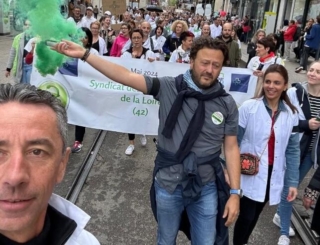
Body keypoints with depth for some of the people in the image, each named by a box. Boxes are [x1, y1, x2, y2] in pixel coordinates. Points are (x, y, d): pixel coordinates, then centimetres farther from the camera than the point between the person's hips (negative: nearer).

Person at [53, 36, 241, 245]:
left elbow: (231, 148, -3)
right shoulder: (169, 88, -10)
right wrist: (84, 54, -23)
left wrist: (235, 193, -6)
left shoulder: (227, 104, -7)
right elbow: (126, 76, -16)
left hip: (206, 188, 1)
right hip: (168, 184, 0)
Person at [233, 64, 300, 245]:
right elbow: (234, 141, -6)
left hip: (273, 176, 4)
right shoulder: (248, 107, -12)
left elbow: (293, 150, 4)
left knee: (255, 216, 17)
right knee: (246, 216, 1)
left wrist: (293, 182, 3)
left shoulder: (292, 114, 0)